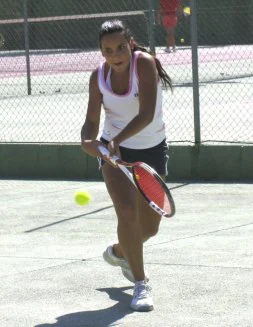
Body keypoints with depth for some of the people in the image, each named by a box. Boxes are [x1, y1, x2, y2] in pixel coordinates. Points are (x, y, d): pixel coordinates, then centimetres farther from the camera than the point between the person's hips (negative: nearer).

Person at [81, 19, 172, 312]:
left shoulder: (144, 63, -24)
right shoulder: (99, 76, -11)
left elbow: (146, 114, -32)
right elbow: (92, 121, -9)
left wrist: (117, 140, -44)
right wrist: (87, 140, -32)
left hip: (152, 150, 0)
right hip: (115, 152, 1)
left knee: (149, 227, 9)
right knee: (127, 211, -21)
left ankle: (119, 252, 43)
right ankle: (141, 285, -11)